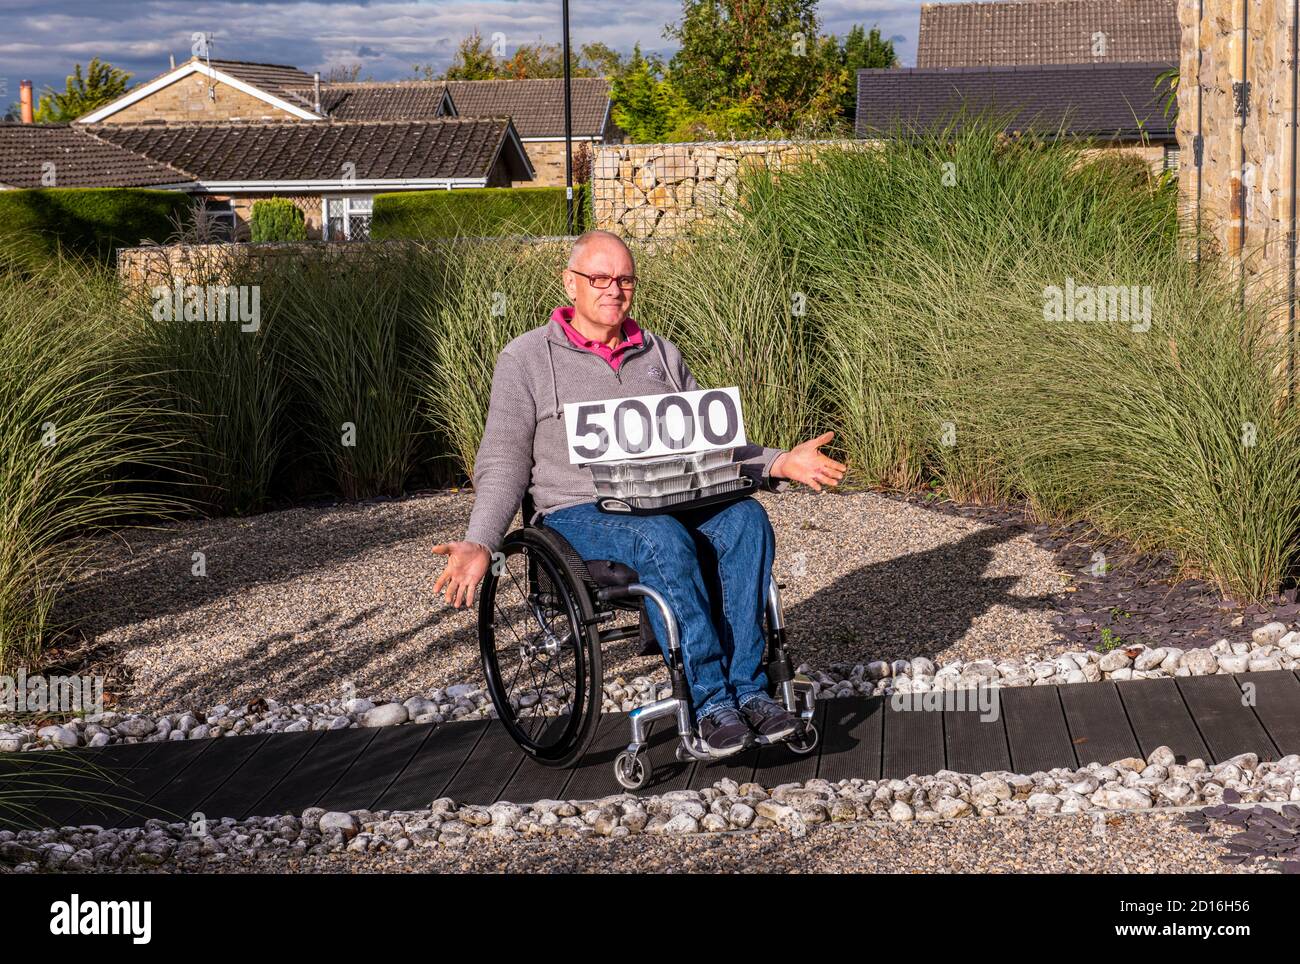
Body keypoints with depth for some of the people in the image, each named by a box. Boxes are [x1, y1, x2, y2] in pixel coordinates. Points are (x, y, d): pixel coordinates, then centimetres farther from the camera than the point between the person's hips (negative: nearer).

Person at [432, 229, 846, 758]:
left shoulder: (661, 355, 19)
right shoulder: (526, 358, 6)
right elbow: (503, 463, 2)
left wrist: (780, 463, 3)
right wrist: (479, 544, -14)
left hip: (672, 503, 4)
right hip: (580, 514, -4)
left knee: (745, 519, -27)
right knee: (665, 541, -36)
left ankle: (747, 687, -28)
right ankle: (710, 700, -32)